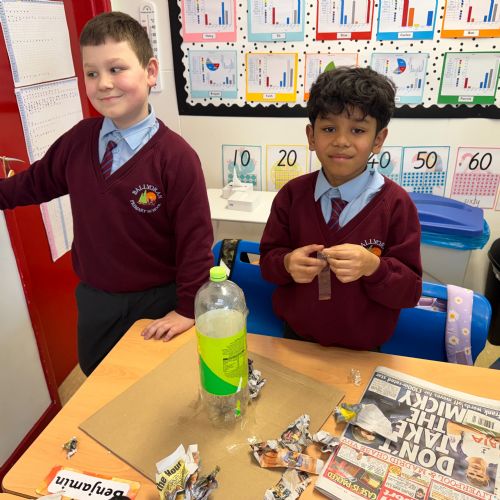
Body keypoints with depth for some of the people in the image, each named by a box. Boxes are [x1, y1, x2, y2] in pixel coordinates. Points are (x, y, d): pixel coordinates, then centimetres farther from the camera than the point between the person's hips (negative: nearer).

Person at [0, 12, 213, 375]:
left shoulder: (176, 156, -23)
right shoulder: (78, 139, -6)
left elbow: (195, 241, -20)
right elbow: (36, 182, 12)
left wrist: (188, 309, -16)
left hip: (156, 302, -5)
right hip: (94, 297, 6)